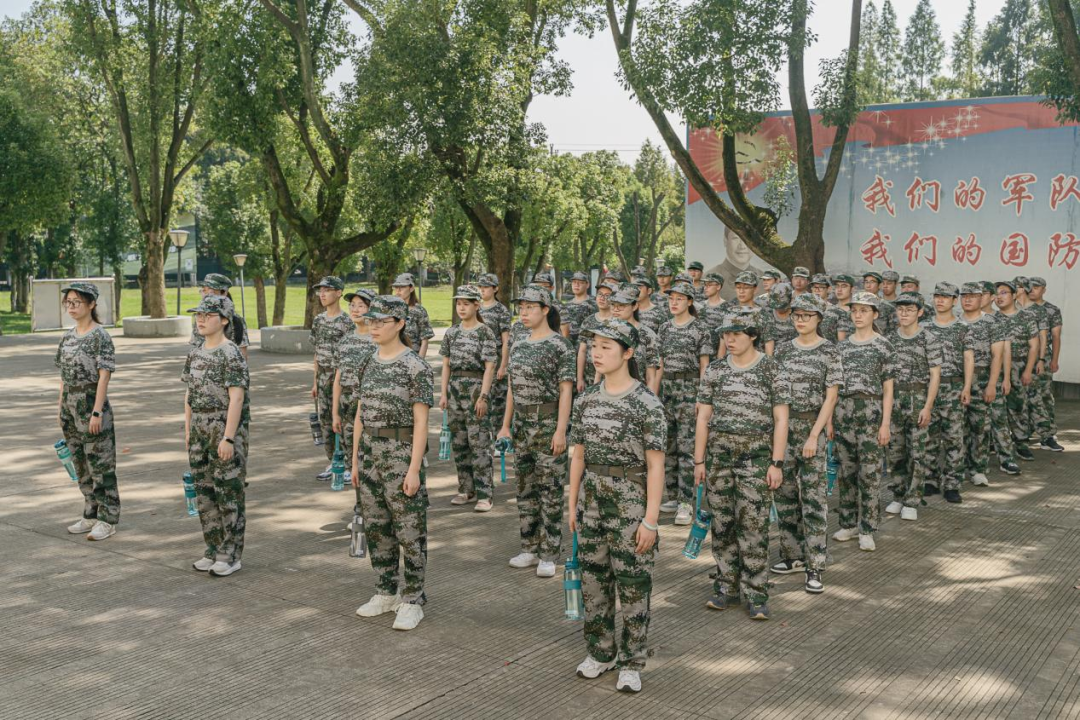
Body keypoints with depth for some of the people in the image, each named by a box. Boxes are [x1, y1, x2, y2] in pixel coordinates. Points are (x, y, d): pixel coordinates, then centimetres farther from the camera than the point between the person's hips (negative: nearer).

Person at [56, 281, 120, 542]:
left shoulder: (100, 336, -12)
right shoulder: (68, 337, 11)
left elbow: (104, 376, -15)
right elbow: (64, 375, 15)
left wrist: (96, 412, -18)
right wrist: (61, 408, 13)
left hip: (92, 406, -8)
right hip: (71, 408, 8)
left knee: (100, 464, -1)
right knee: (81, 464, 15)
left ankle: (108, 520, 7)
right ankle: (91, 515, 26)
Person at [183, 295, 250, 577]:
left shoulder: (231, 355, -14)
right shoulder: (195, 354, 10)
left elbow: (237, 398, -18)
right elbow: (189, 394, 16)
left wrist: (228, 438, -21)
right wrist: (188, 430, 12)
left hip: (226, 430, -8)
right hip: (200, 432, 8)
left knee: (229, 492, 0)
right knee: (204, 491, 13)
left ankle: (231, 555, 9)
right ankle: (213, 550, 24)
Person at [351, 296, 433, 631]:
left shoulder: (415, 366, -11)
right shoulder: (370, 363, 8)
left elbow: (420, 422, -13)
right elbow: (361, 415, 13)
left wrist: (414, 468, -16)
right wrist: (355, 459, 11)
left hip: (401, 452, -7)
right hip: (370, 452, 7)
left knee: (410, 529, 2)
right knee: (376, 526, 14)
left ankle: (412, 600, 14)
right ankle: (386, 592, 29)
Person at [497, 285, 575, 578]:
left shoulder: (560, 345, -9)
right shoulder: (518, 347, 11)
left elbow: (566, 390, -11)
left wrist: (560, 430, -16)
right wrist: (506, 425, 13)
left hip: (548, 422, -7)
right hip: (522, 422, 7)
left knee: (550, 489, -1)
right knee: (525, 487, 12)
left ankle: (548, 556, 7)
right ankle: (530, 549, 23)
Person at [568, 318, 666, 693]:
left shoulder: (647, 404, -13)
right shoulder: (586, 400, 3)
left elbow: (655, 466, -12)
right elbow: (579, 456, 10)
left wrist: (651, 520, -14)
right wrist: (573, 505, 10)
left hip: (631, 504, -5)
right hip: (592, 502, 5)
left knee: (633, 585, 5)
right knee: (594, 580, 13)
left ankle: (631, 663, 20)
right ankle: (600, 652, 31)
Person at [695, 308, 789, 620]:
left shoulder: (771, 369, -3)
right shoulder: (715, 369, 5)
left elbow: (781, 420, -3)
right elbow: (703, 418, 7)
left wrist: (777, 463, -8)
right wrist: (699, 461, 3)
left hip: (756, 455, -3)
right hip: (719, 453, 3)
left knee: (754, 526, -4)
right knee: (722, 523, 8)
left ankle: (756, 596, 6)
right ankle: (726, 588, 21)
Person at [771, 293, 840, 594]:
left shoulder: (829, 351, -3)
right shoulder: (783, 348, 9)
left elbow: (831, 397, -7)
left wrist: (814, 435, -14)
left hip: (811, 425, -4)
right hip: (782, 424, 5)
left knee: (813, 496, -4)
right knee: (784, 491, 10)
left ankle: (815, 566, 0)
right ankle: (793, 554, 23)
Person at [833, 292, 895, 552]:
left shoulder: (883, 346, 0)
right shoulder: (843, 346, 11)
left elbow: (888, 389, -1)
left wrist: (885, 424, -7)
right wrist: (830, 417, 8)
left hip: (871, 411, -4)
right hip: (843, 411, 4)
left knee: (870, 472, -2)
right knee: (846, 471, 9)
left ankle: (866, 530, 6)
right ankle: (849, 523, 21)